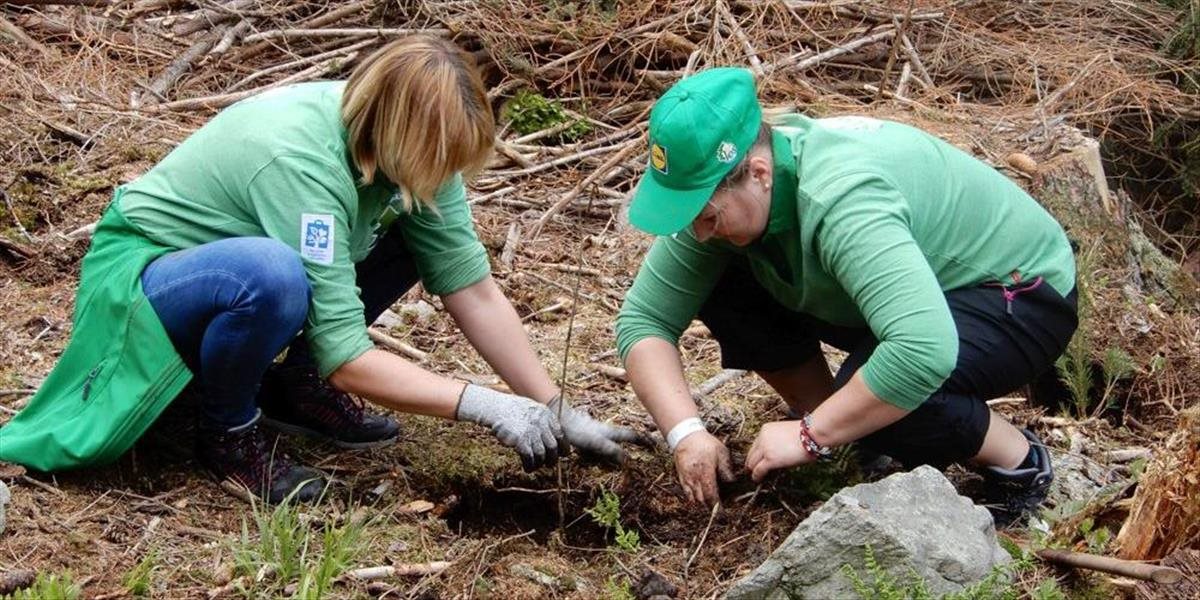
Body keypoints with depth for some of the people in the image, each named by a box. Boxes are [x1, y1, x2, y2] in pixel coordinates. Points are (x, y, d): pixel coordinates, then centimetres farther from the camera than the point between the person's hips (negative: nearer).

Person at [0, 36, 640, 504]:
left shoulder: (401, 137, -13)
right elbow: (344, 357, -33)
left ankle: (296, 387, 6)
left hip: (225, 253, 8)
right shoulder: (303, 162, -34)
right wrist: (484, 406, -31)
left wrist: (556, 411, -14)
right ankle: (228, 432, -10)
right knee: (276, 275, -40)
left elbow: (474, 290, -10)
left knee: (423, 237, -7)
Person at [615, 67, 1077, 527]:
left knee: (875, 400, -34)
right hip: (922, 279, 8)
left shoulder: (841, 199, -38)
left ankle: (1019, 461, -6)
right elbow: (644, 318, -11)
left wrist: (811, 436, -37)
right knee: (723, 290, -9)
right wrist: (686, 433, -26)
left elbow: (924, 351, -48)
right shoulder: (715, 193, -15)